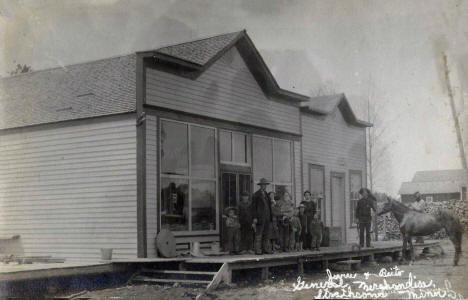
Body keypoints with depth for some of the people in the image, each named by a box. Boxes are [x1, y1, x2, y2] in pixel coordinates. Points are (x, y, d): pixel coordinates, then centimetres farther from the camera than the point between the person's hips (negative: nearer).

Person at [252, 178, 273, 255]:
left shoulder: (266, 194, 17)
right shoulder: (256, 194, -5)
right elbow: (253, 207, -8)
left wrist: (270, 216, 15)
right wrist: (254, 218, -13)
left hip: (267, 217, 7)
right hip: (260, 217, -7)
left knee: (266, 234, 7)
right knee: (259, 234, -4)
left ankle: (266, 249, 10)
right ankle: (258, 250, -2)